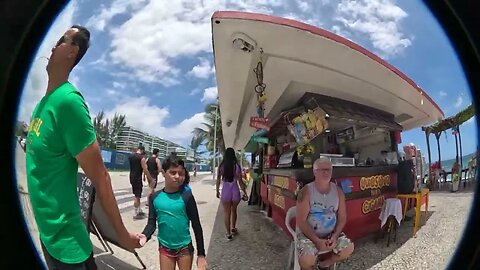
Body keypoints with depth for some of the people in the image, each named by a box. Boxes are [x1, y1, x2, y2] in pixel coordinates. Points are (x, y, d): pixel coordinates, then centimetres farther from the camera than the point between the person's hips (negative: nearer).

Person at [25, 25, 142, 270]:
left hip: (64, 242, -8)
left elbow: (100, 178, -21)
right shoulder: (44, 101, 2)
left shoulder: (67, 100, -23)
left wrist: (122, 234, -15)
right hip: (46, 232, 8)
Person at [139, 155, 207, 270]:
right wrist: (145, 235, -24)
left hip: (185, 248, -2)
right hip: (165, 248, 2)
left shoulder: (186, 196, -14)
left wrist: (201, 254, -7)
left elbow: (196, 225, -9)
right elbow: (152, 222, -1)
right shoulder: (155, 197, -6)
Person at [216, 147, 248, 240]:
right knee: (234, 210, 23)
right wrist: (245, 192, 2)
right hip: (235, 191, 0)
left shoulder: (221, 166, -5)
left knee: (226, 212, 11)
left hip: (225, 191, 0)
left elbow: (218, 180, 1)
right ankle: (233, 228, 36)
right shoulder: (237, 166, -9)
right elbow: (240, 181, -8)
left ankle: (228, 233, 15)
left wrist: (217, 191, 13)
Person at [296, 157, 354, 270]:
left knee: (349, 248, -15)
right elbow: (301, 221, -16)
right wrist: (317, 240, -23)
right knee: (306, 260, -27)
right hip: (308, 234, -5)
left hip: (331, 234, 5)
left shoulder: (338, 191, -1)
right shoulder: (306, 191, -16)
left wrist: (335, 236, -12)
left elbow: (342, 218, 4)